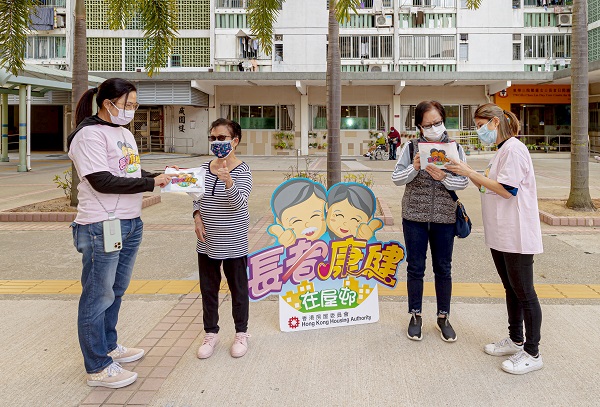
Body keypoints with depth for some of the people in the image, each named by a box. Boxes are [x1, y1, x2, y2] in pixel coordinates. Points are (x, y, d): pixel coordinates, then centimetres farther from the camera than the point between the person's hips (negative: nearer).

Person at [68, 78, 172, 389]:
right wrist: (151, 183, -19)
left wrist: (164, 176, 4)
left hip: (130, 224, 9)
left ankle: (108, 347, 35)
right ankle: (97, 368, 12)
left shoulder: (124, 133, 16)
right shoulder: (90, 135, -13)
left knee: (116, 290, 19)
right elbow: (102, 181, -21)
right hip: (102, 226, -9)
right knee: (99, 295, 1)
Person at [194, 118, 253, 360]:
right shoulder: (204, 168, 3)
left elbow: (239, 203, -25)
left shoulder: (242, 170, -12)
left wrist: (227, 180, -40)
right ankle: (211, 332, 28)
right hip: (207, 242, 5)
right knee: (208, 288, 13)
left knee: (238, 288, 9)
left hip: (233, 243, -5)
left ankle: (241, 333, 25)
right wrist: (197, 217, -4)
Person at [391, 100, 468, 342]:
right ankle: (415, 316, 21)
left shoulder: (455, 148, 2)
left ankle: (443, 317, 23)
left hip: (444, 217, 1)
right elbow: (396, 178, -2)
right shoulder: (411, 147, 0)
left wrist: (444, 177, -20)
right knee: (415, 267, 7)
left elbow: (463, 182, -2)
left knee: (443, 268, 9)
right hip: (415, 216, -1)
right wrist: (414, 168, -19)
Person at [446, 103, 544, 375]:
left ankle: (532, 353, 7)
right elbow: (488, 188, 17)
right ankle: (516, 340, 31)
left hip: (516, 235, -10)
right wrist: (467, 173, 5)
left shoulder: (513, 149, -14)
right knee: (511, 289, 18)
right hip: (500, 235, 10)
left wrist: (470, 172, -17)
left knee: (524, 293, -2)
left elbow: (506, 190, -21)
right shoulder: (500, 152, 17)